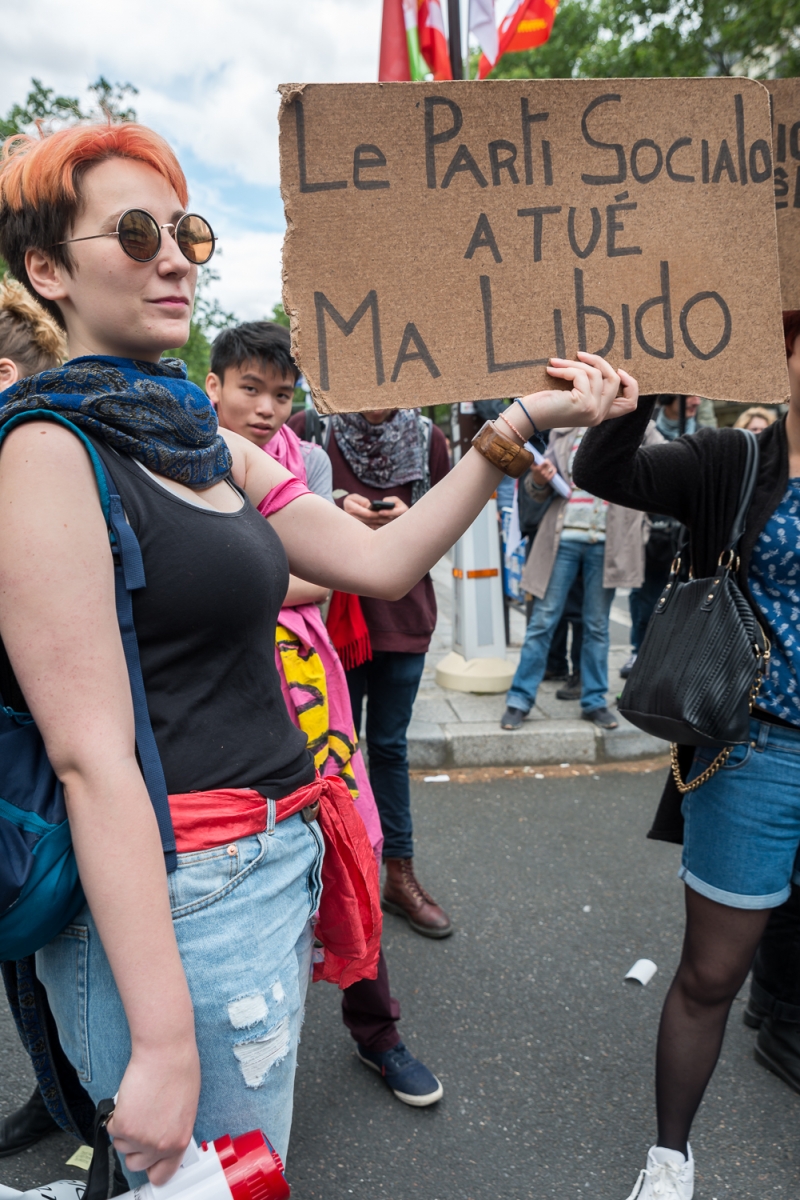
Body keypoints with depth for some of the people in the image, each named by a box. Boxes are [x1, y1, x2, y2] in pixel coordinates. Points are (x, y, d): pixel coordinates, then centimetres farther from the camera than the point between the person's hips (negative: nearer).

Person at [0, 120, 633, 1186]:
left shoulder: (208, 442, 11)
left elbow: (381, 561, 7)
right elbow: (92, 756, -20)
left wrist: (522, 423, 2)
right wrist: (164, 1039, -18)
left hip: (278, 860, 8)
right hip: (181, 897, -8)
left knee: (253, 1167, 24)